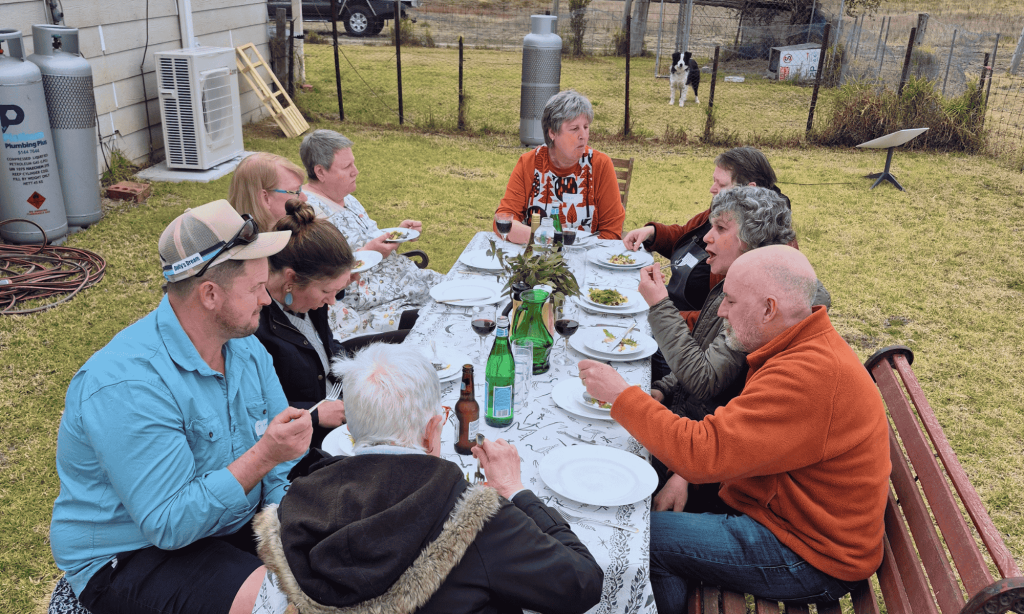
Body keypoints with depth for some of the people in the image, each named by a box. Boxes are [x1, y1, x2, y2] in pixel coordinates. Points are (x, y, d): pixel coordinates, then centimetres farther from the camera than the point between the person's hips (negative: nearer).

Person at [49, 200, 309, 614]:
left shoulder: (245, 344, -3)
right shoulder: (127, 385, -27)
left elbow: (286, 460, 1)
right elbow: (169, 524, -27)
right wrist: (263, 456, -33)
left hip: (235, 520, 7)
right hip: (132, 557, -7)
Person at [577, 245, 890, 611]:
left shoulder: (810, 375, -29)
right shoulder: (808, 350, 5)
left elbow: (702, 454, -31)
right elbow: (727, 437, 11)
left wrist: (622, 396, -22)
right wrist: (685, 475, -3)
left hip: (810, 559, -10)